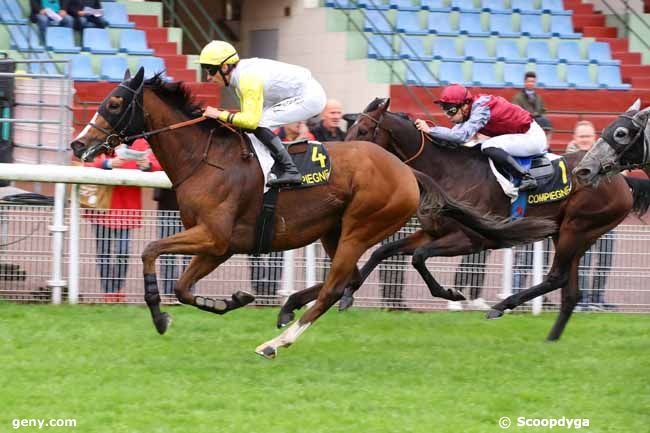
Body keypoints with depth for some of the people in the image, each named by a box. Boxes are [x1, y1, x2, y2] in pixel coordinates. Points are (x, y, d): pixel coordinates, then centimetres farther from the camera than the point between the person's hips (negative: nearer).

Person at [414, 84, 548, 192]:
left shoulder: (481, 109, -25)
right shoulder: (471, 109, 1)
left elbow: (462, 136, -36)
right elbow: (456, 132, 2)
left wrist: (429, 130, -34)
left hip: (532, 137, -10)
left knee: (489, 147, -27)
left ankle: (527, 177, -21)